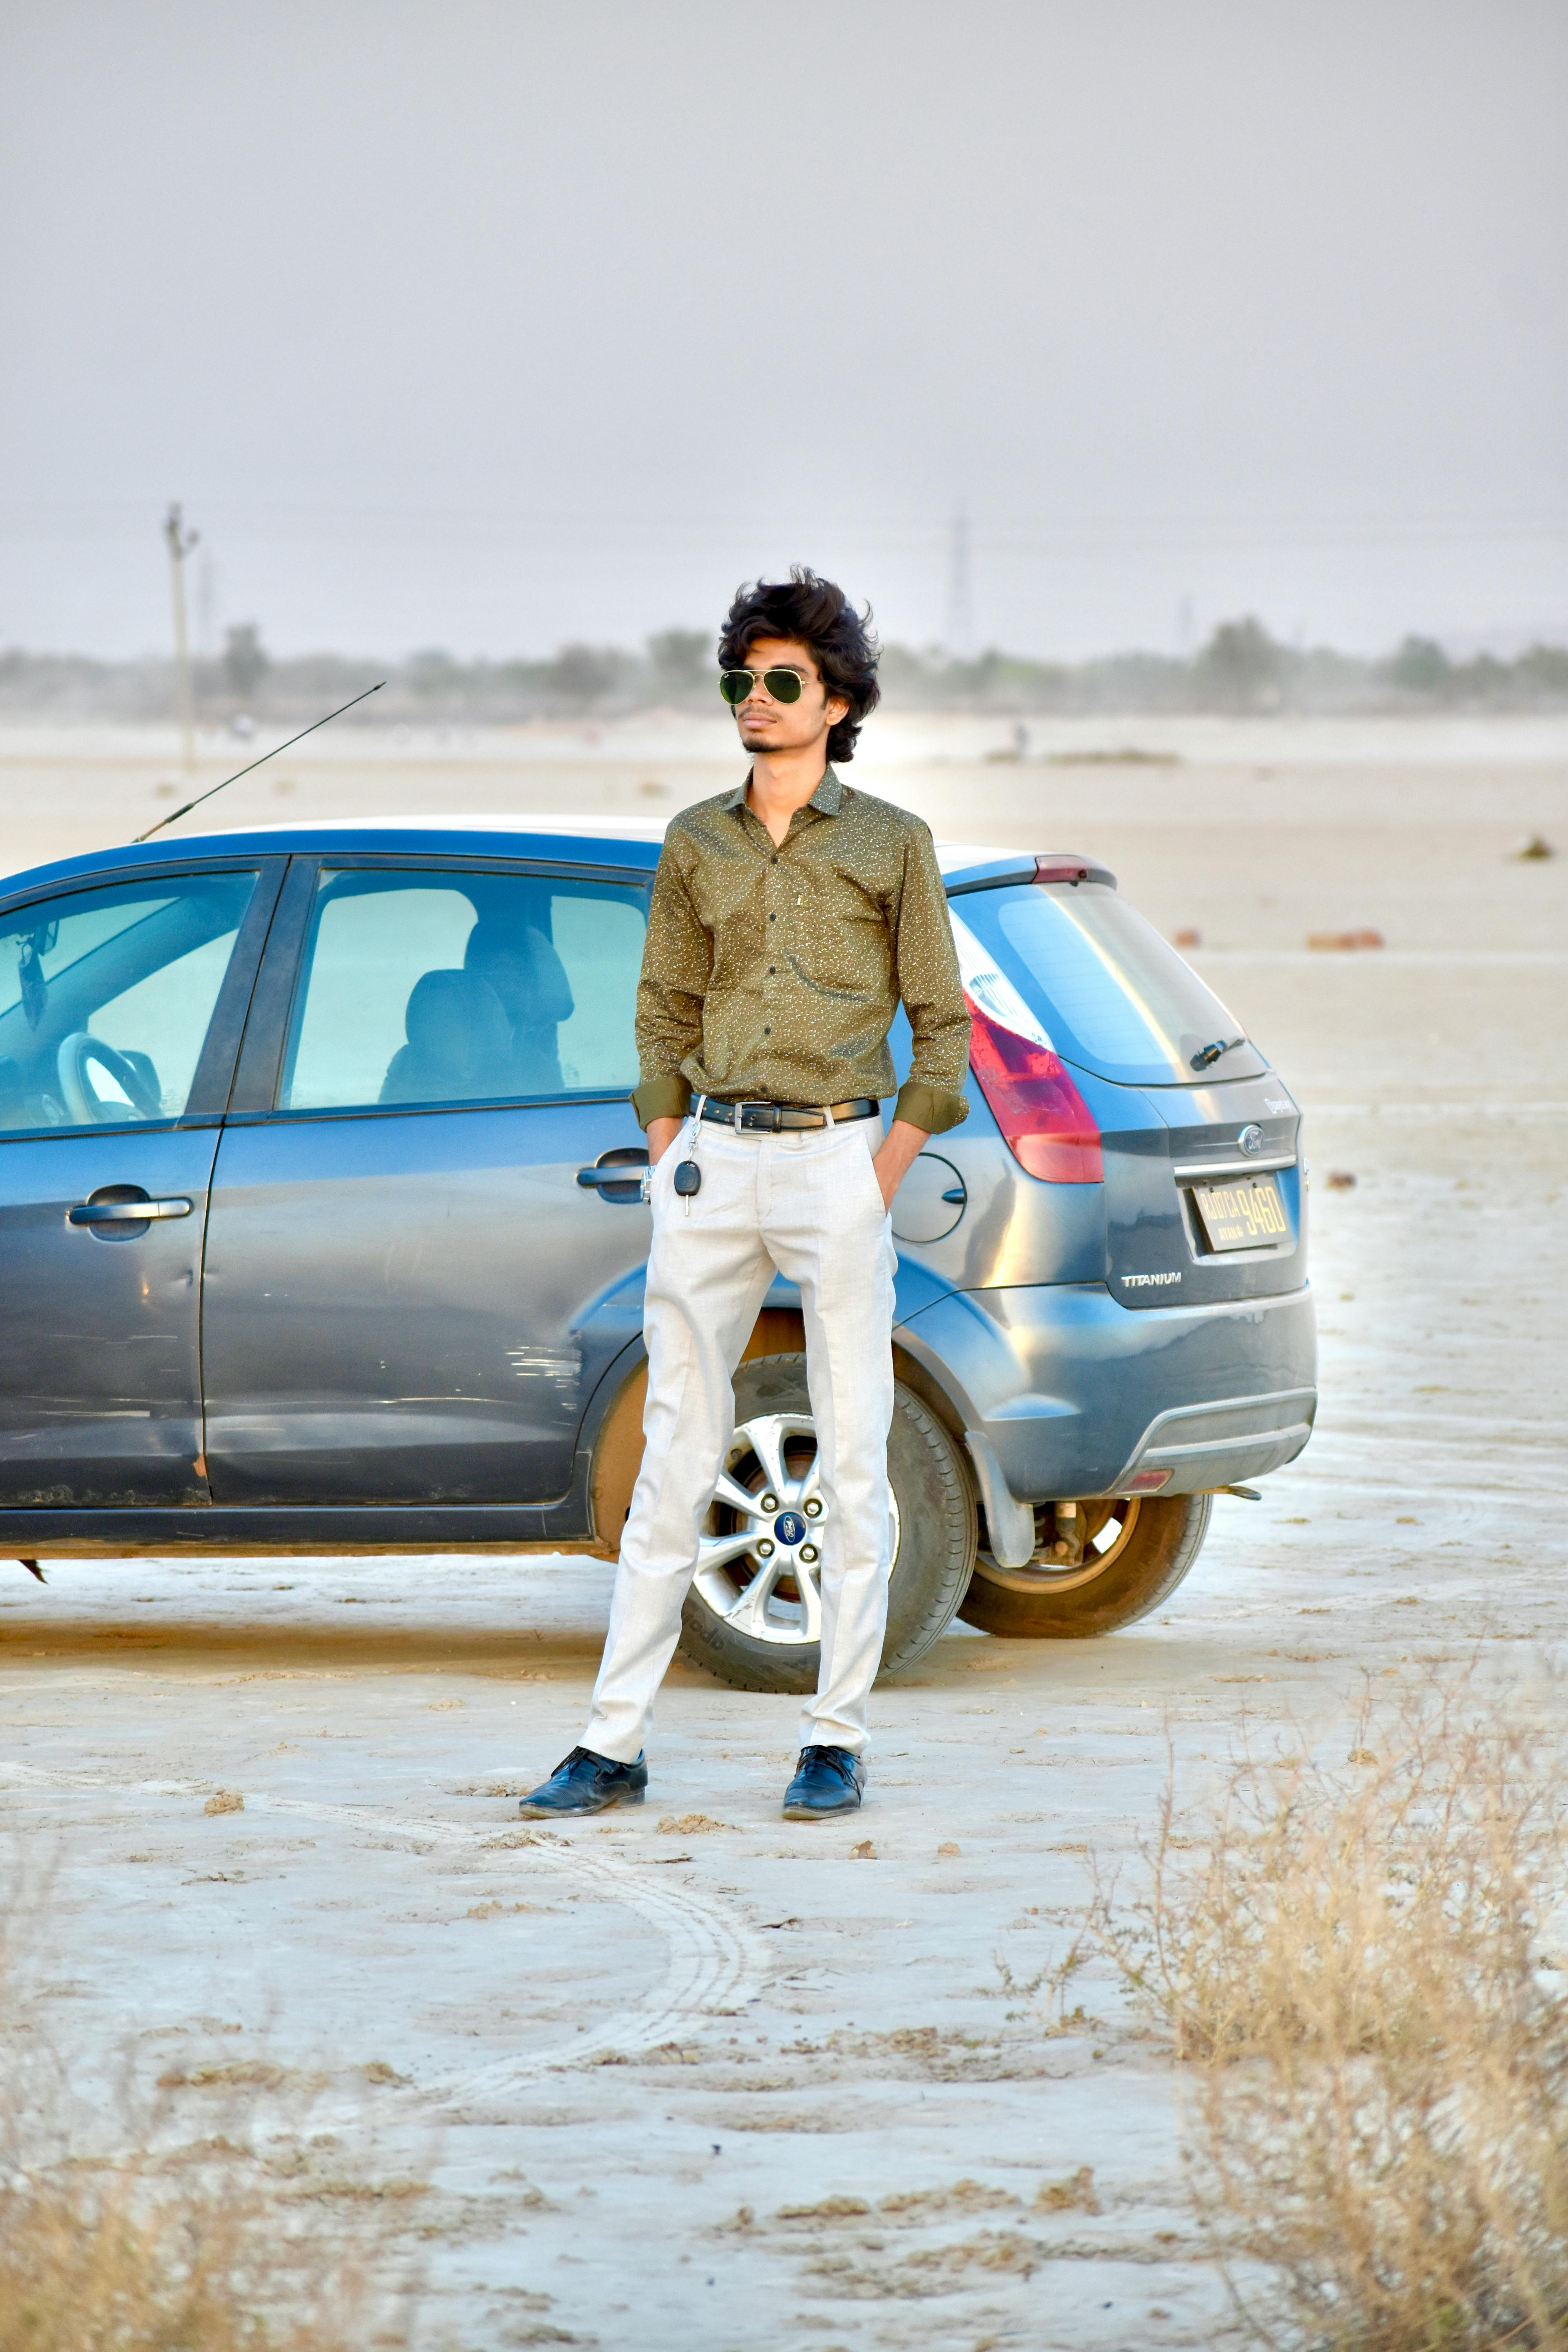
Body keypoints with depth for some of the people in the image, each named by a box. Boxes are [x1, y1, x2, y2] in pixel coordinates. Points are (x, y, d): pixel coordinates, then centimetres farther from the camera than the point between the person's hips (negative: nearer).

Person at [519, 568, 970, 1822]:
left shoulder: (892, 845, 2)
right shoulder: (698, 842, 10)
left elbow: (943, 1024, 3)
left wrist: (890, 1167, -5)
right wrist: (668, 1149, 6)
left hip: (839, 1160, -3)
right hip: (713, 1160, 3)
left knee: (852, 1459, -1)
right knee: (676, 1455, 3)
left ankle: (838, 1741, 6)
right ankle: (614, 1745, 4)